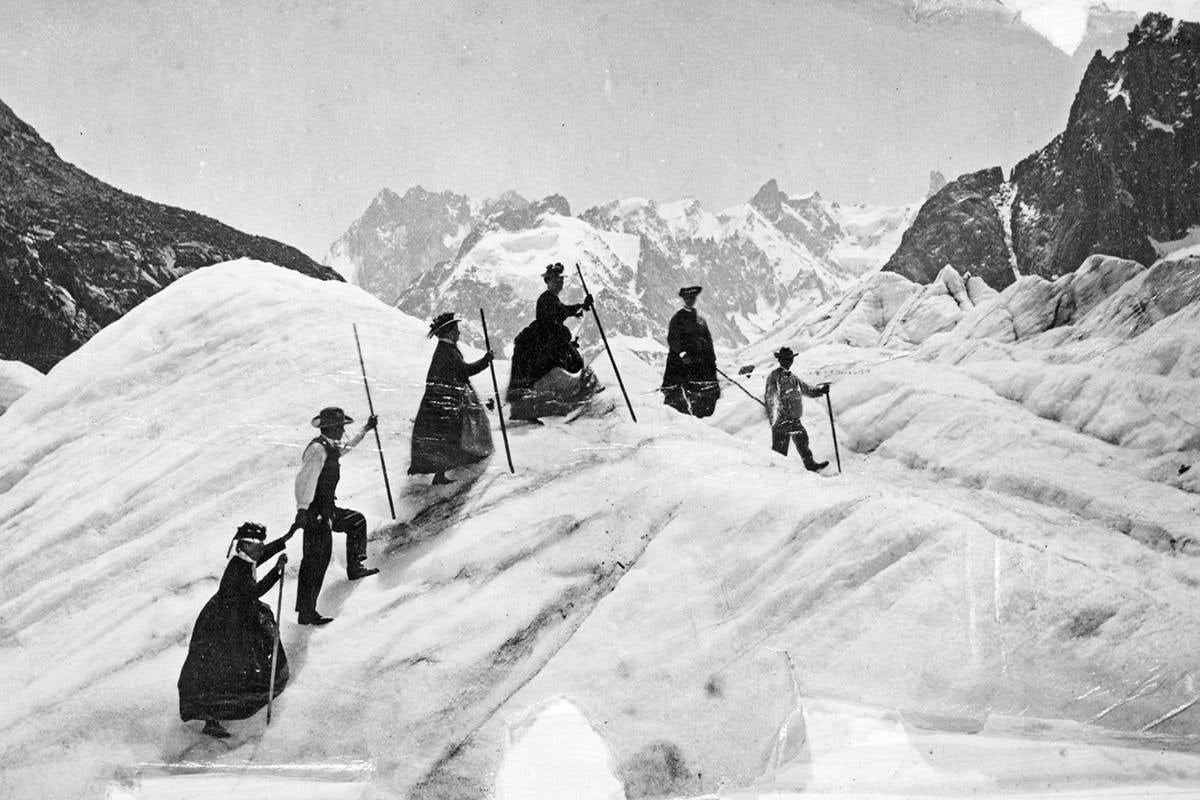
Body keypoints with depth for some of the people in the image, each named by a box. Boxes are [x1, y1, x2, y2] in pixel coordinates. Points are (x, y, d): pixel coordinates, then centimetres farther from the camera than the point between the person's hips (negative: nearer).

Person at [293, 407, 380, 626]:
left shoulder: (332, 447, 10)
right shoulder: (317, 449, -19)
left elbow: (345, 448, 35)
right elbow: (305, 480, -28)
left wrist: (366, 429, 42)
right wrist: (302, 510, -35)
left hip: (328, 511, 10)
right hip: (314, 514, -10)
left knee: (357, 521, 26)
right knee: (314, 561, -9)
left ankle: (354, 567, 37)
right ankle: (306, 613, -7)